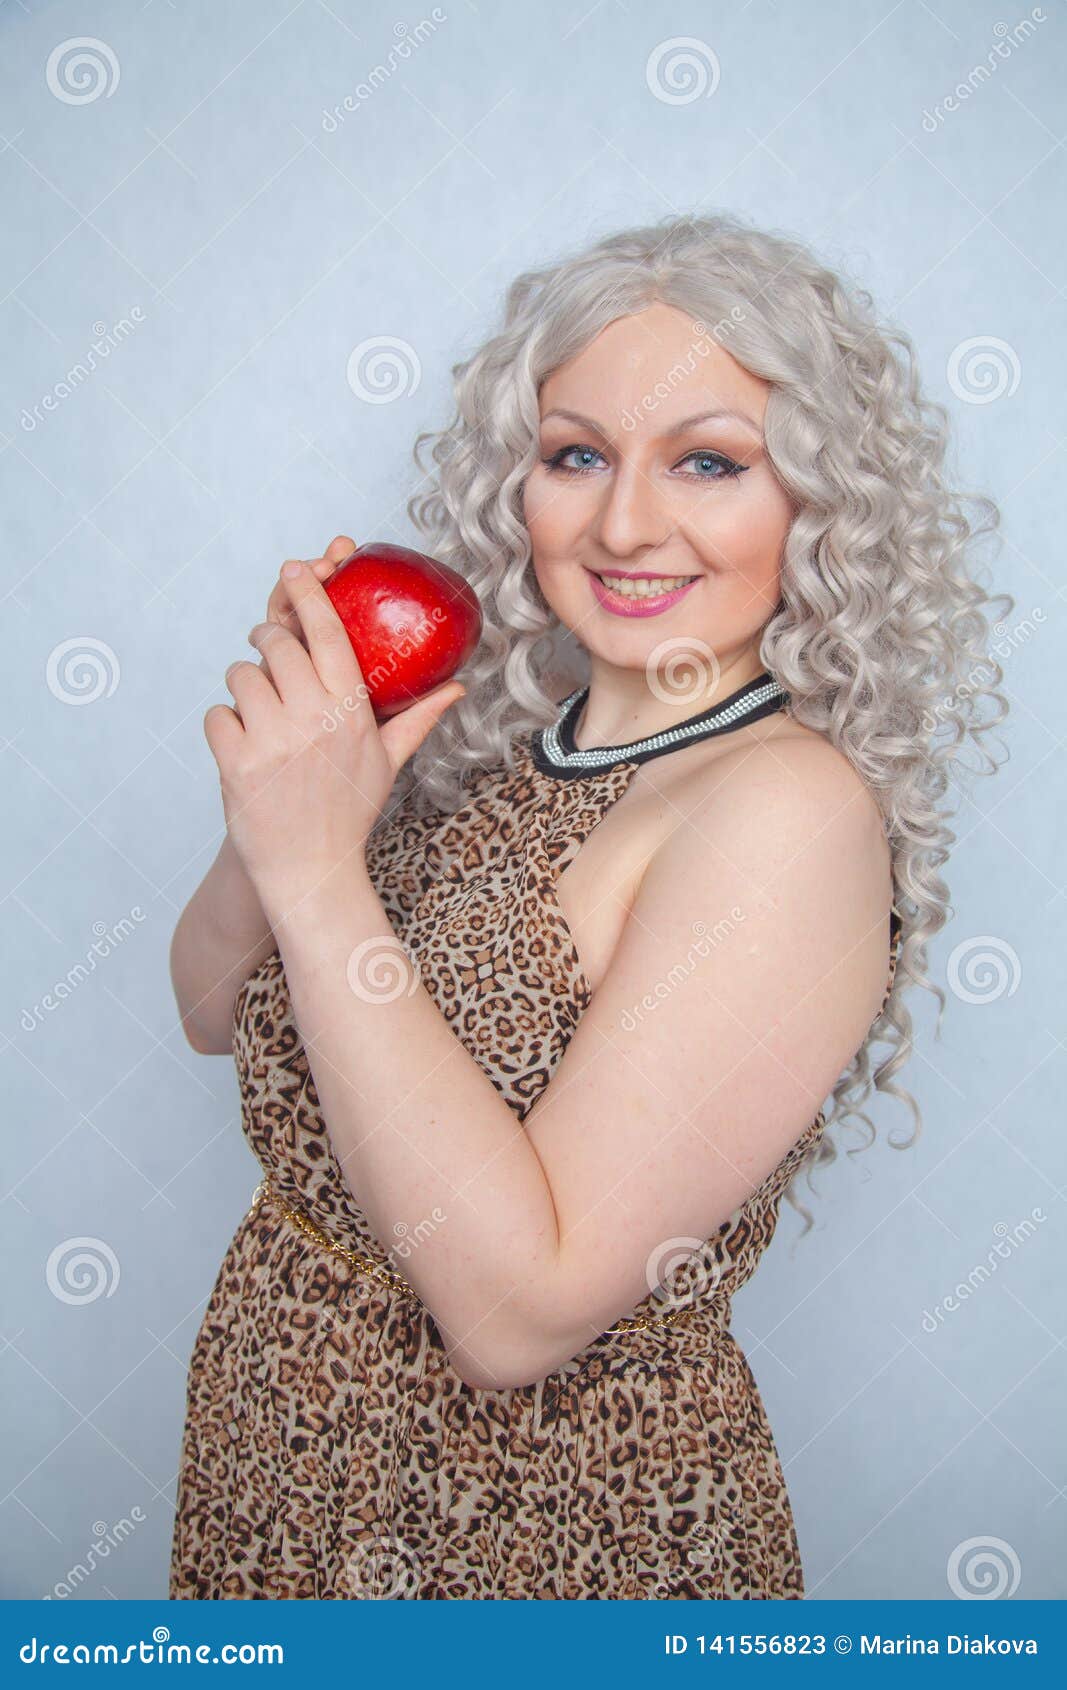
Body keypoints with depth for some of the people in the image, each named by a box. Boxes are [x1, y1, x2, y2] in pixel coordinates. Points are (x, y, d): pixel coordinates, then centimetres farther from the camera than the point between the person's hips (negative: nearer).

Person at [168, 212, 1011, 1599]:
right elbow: (216, 1010, 2)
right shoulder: (500, 735, -4)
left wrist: (320, 873, -28)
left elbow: (522, 1311, -28)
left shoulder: (792, 810, -24)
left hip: (541, 1515, -6)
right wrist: (286, 787, -16)